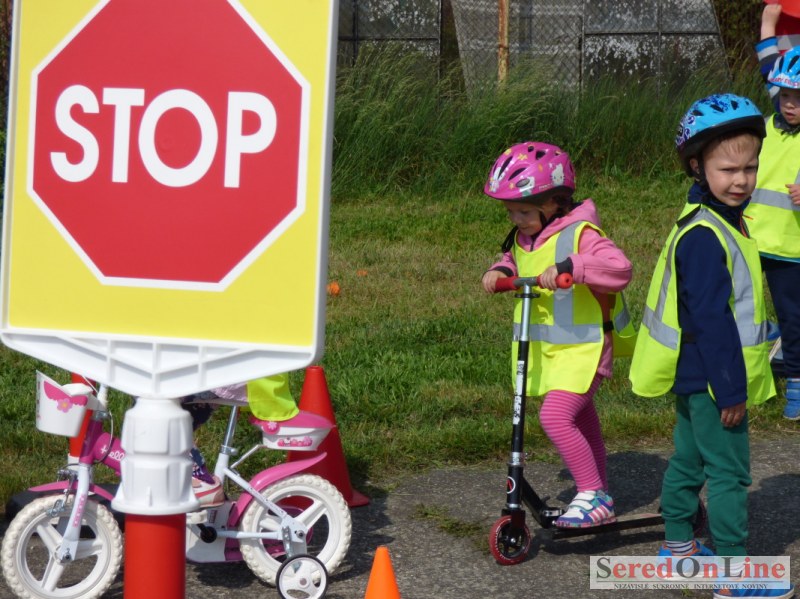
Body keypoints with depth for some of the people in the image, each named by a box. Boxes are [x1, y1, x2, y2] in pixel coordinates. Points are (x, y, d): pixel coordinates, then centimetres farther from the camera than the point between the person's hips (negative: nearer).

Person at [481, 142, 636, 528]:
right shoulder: (522, 238, 6)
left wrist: (568, 267, -41)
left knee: (555, 416, -22)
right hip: (546, 349, 9)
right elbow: (514, 262, 26)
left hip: (583, 347, -9)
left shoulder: (580, 234, -19)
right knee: (581, 424, 19)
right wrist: (500, 272, 3)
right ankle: (600, 498, 33)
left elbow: (619, 268, -33)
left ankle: (592, 495, -12)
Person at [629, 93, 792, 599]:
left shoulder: (721, 222, 10)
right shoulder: (704, 235, -23)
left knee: (689, 459, 20)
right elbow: (710, 319, -25)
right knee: (729, 472, -4)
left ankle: (679, 545, 33)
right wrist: (730, 389, -22)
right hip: (712, 378, -10)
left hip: (695, 377, 10)